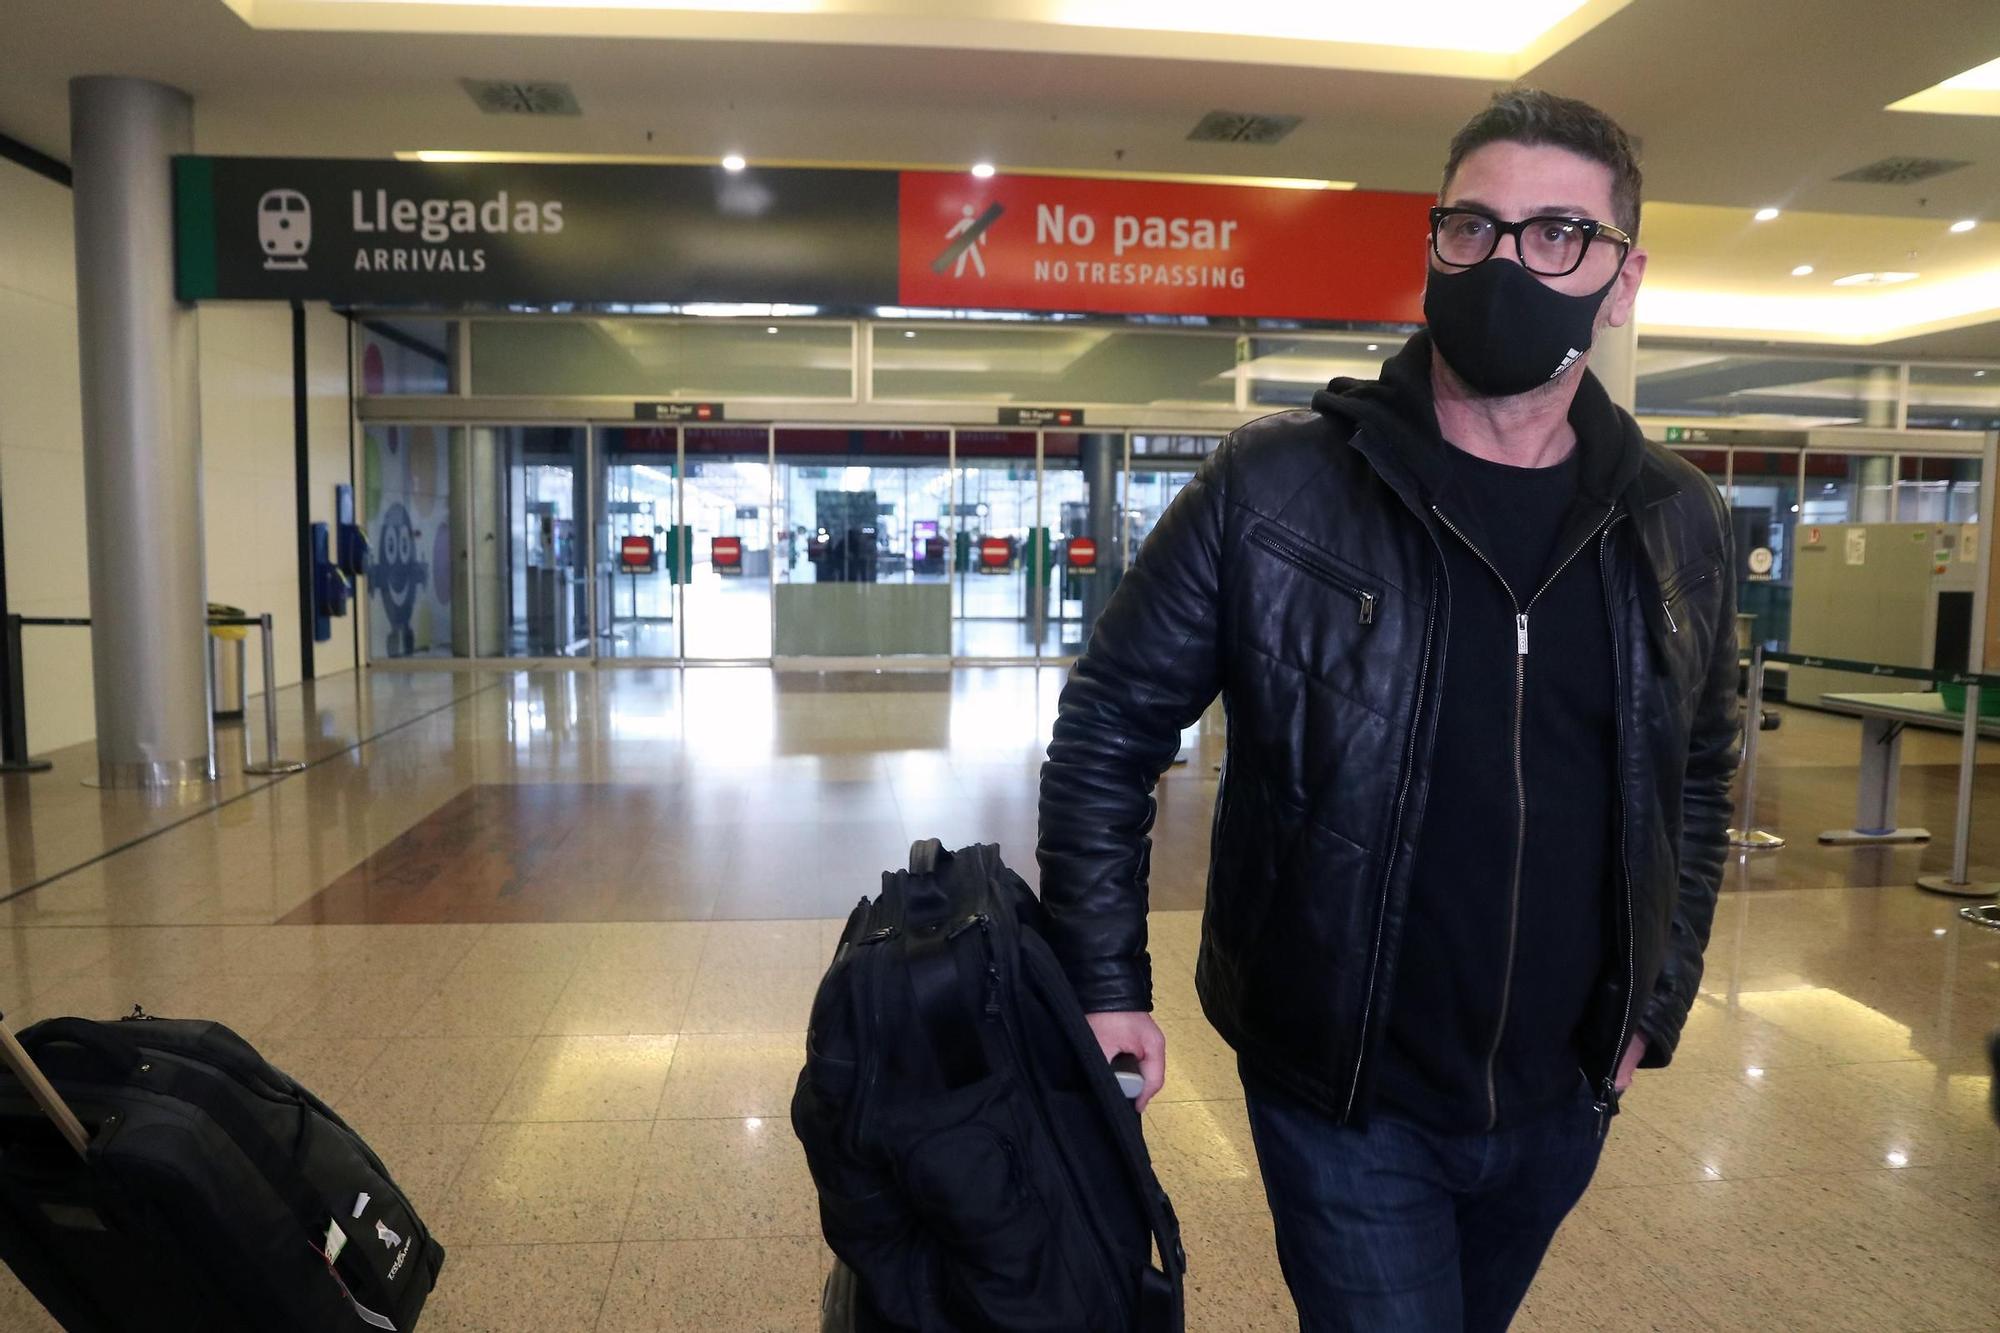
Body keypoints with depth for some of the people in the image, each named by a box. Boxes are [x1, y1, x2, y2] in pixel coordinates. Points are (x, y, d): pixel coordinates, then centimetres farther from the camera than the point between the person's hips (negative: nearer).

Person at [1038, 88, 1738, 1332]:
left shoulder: (1678, 525, -2)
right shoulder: (1275, 488, -15)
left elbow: (1699, 776, 12)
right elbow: (1109, 727, -9)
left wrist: (1656, 1003, 9)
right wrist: (1107, 983, -10)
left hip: (1562, 1098, 5)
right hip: (1343, 1096, -4)